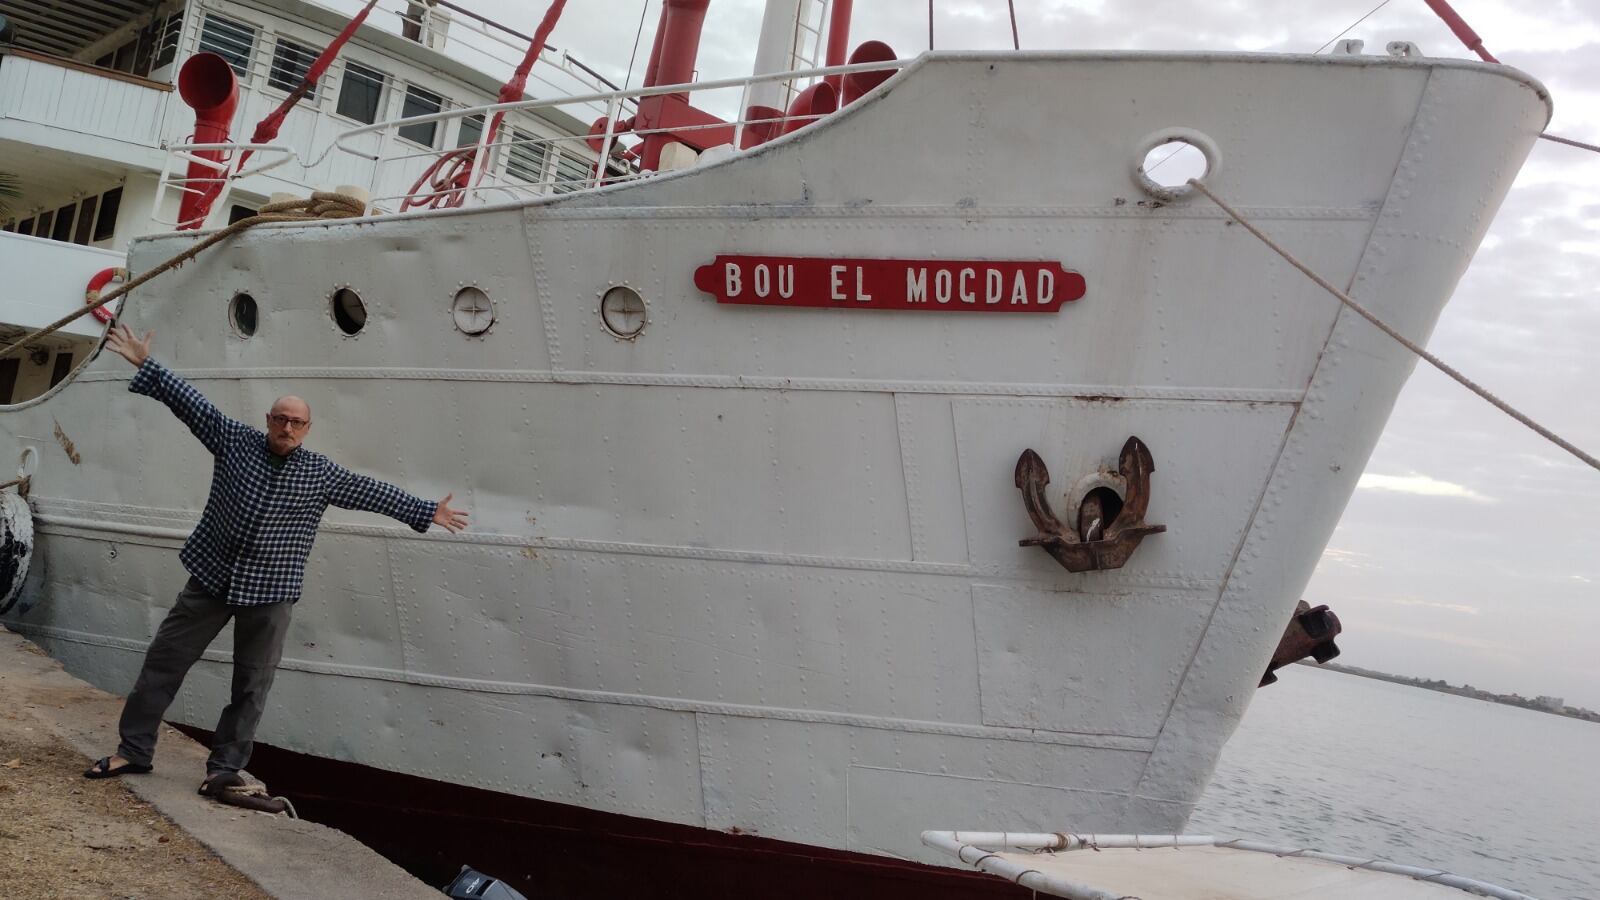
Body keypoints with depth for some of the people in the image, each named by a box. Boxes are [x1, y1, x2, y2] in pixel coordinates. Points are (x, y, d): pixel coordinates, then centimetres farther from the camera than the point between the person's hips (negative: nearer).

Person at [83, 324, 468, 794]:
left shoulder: (322, 473, 0)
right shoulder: (235, 441, 1)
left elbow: (373, 492, 3)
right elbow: (190, 402, -2)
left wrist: (427, 513, 1)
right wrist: (145, 364, -6)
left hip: (270, 593, -1)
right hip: (212, 578, 1)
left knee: (252, 685, 4)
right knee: (163, 661, 7)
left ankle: (225, 766, 15)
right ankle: (134, 750, 22)